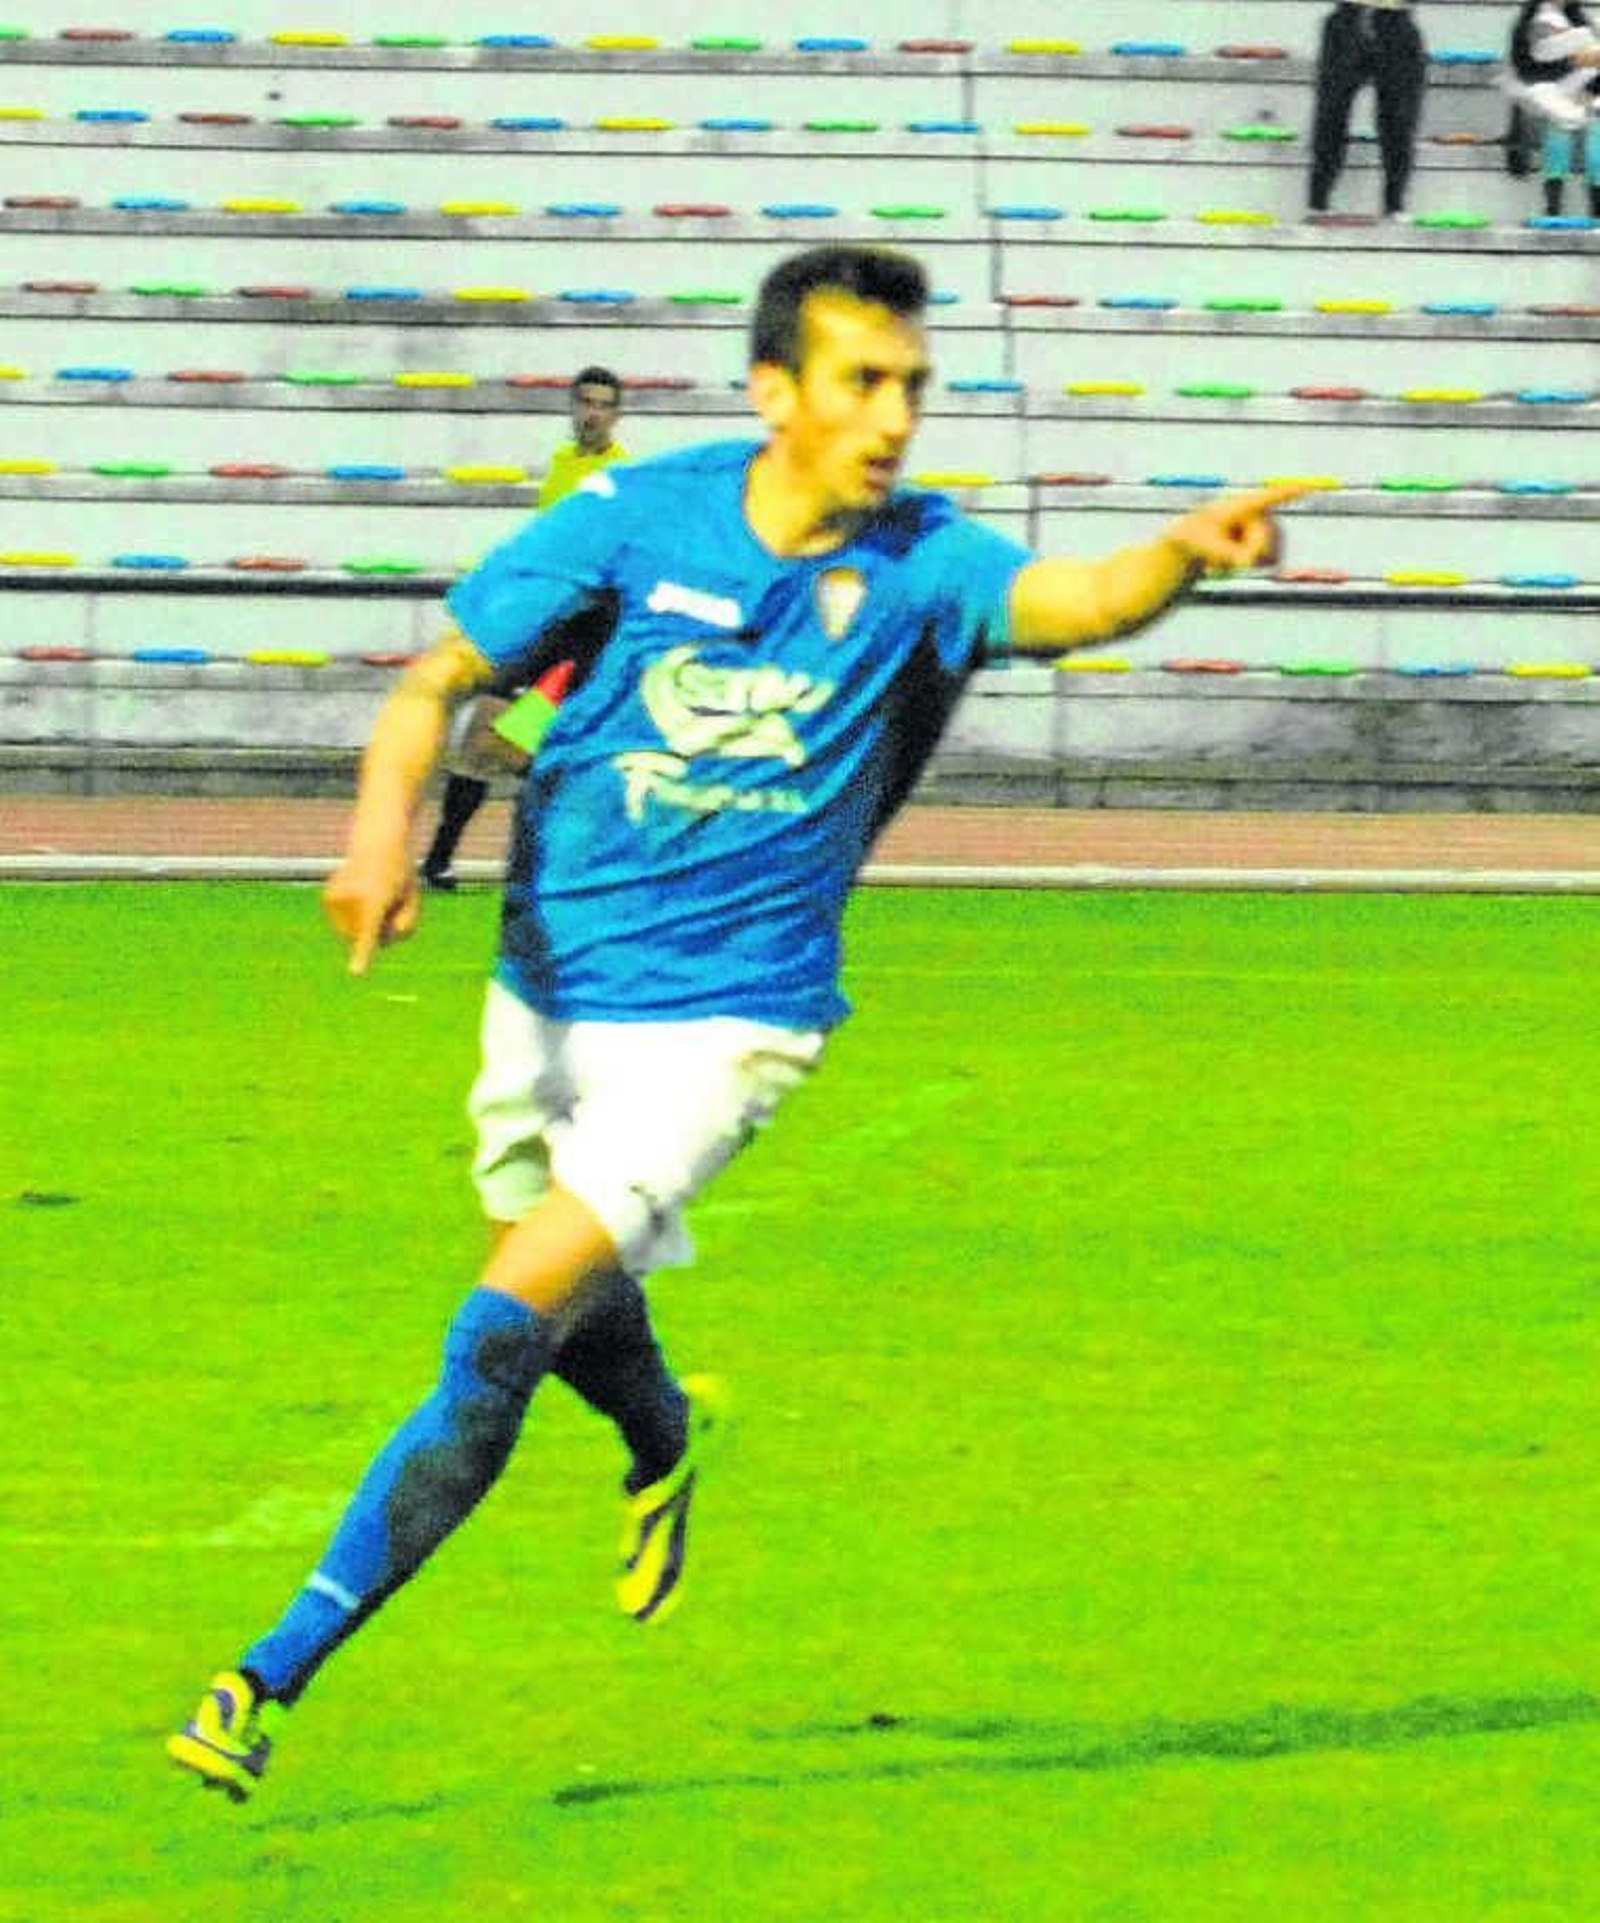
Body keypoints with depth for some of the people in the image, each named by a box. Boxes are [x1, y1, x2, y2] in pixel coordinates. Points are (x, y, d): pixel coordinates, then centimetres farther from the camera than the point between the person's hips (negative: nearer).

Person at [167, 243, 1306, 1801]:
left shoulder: (916, 564, -13)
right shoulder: (640, 518, -10)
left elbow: (1078, 599, -33)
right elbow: (437, 681, -3)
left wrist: (1185, 552, -55)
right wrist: (385, 823, -23)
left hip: (723, 1013, -3)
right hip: (552, 980, 3)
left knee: (507, 1330, -15)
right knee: (576, 1314, 20)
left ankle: (276, 1673, -10)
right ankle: (664, 1444, 58)